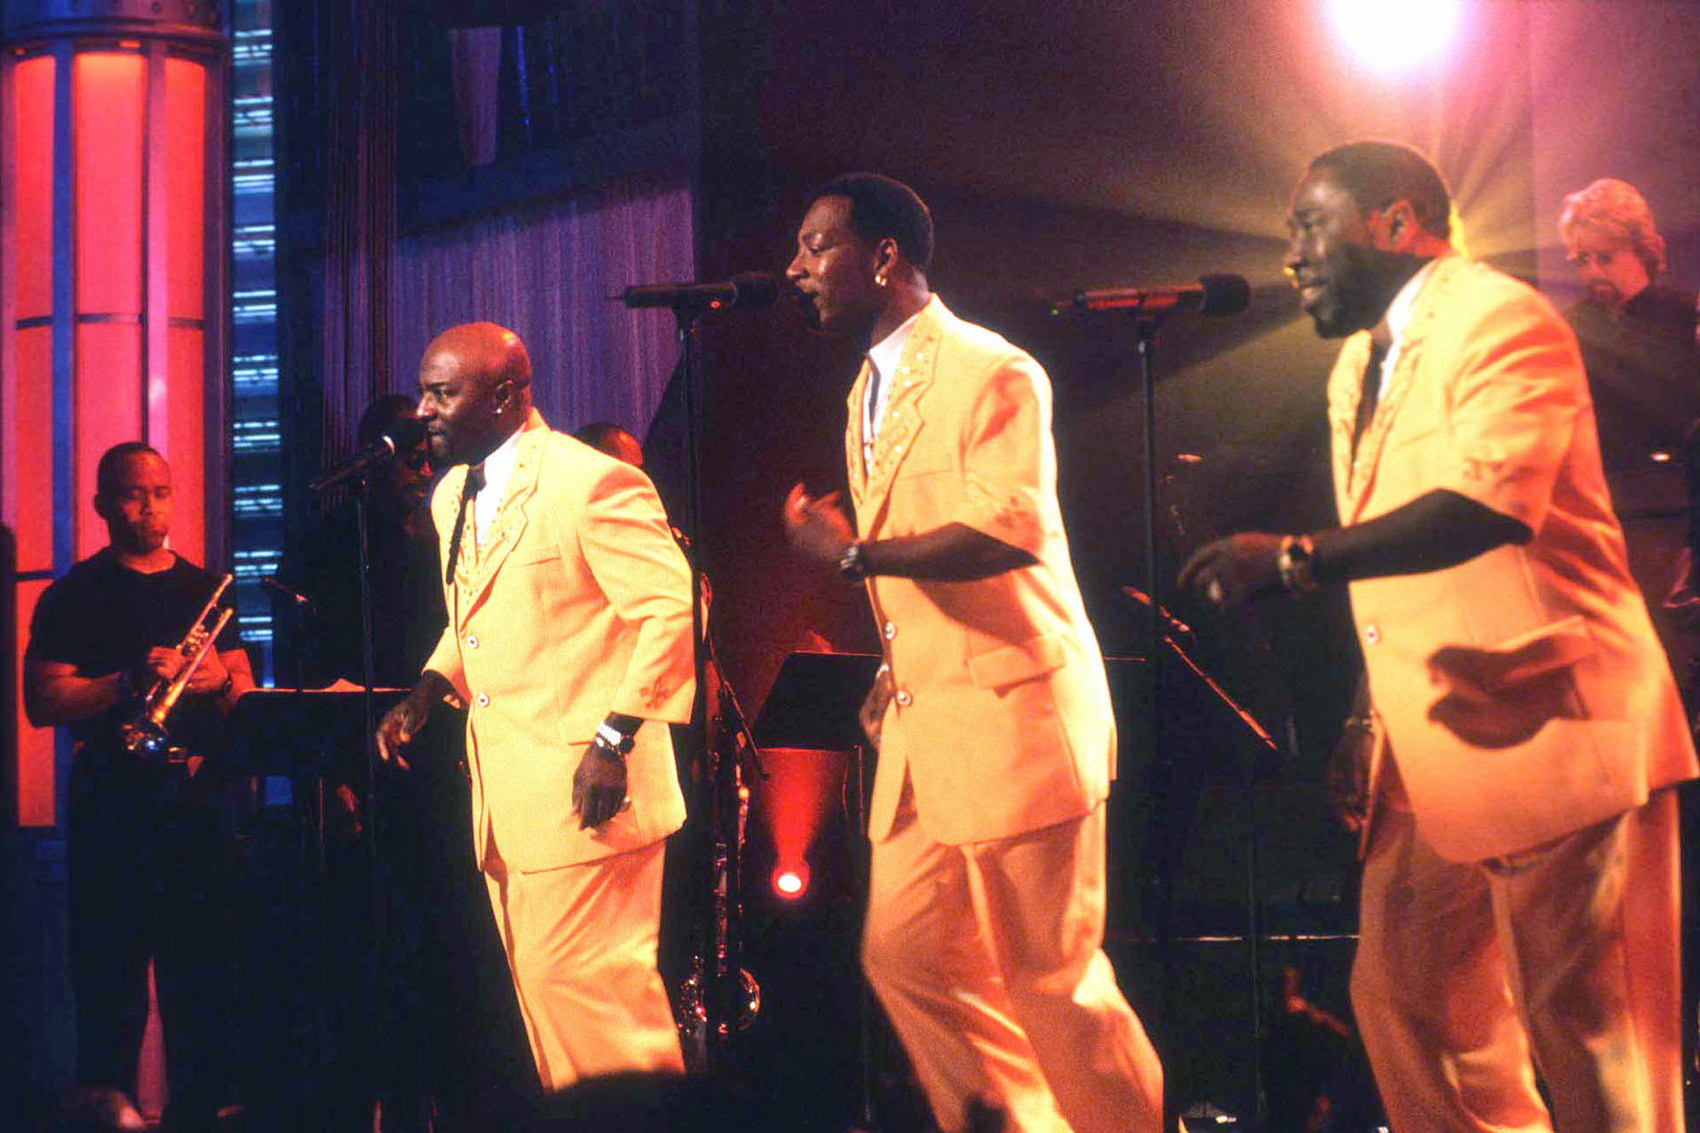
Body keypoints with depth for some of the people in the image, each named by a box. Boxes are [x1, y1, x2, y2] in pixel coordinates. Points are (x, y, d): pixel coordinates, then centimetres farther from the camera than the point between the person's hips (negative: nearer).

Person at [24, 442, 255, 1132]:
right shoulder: (76, 595, 3)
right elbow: (44, 701, -6)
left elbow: (246, 695, 18)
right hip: (113, 809, -4)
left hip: (195, 800, 4)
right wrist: (131, 681, -18)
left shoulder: (205, 590, 17)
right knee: (111, 974, -5)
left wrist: (222, 680, -5)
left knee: (204, 972, 4)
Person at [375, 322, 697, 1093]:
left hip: (582, 790, -9)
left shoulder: (589, 483, -13)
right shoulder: (453, 497, 14)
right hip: (504, 797, 9)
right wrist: (428, 689, 7)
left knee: (580, 985, -9)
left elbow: (674, 608, -16)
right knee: (539, 987, 11)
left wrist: (616, 739, -19)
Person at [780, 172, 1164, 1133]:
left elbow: (1007, 532, -25)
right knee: (905, 957, 8)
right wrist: (896, 672, 11)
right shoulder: (870, 393, 17)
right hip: (923, 727, 9)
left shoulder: (993, 375, -11)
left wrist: (854, 555, -19)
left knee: (1050, 977, -4)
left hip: (1015, 719, -9)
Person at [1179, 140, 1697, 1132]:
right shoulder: (1359, 368, 19)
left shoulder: (1503, 322, -12)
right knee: (1406, 1007, 10)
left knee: (1585, 1032, -5)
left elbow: (1492, 503, -28)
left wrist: (1295, 560, -33)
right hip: (1432, 756, 9)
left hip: (1551, 739, -9)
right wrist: (1370, 723, 17)